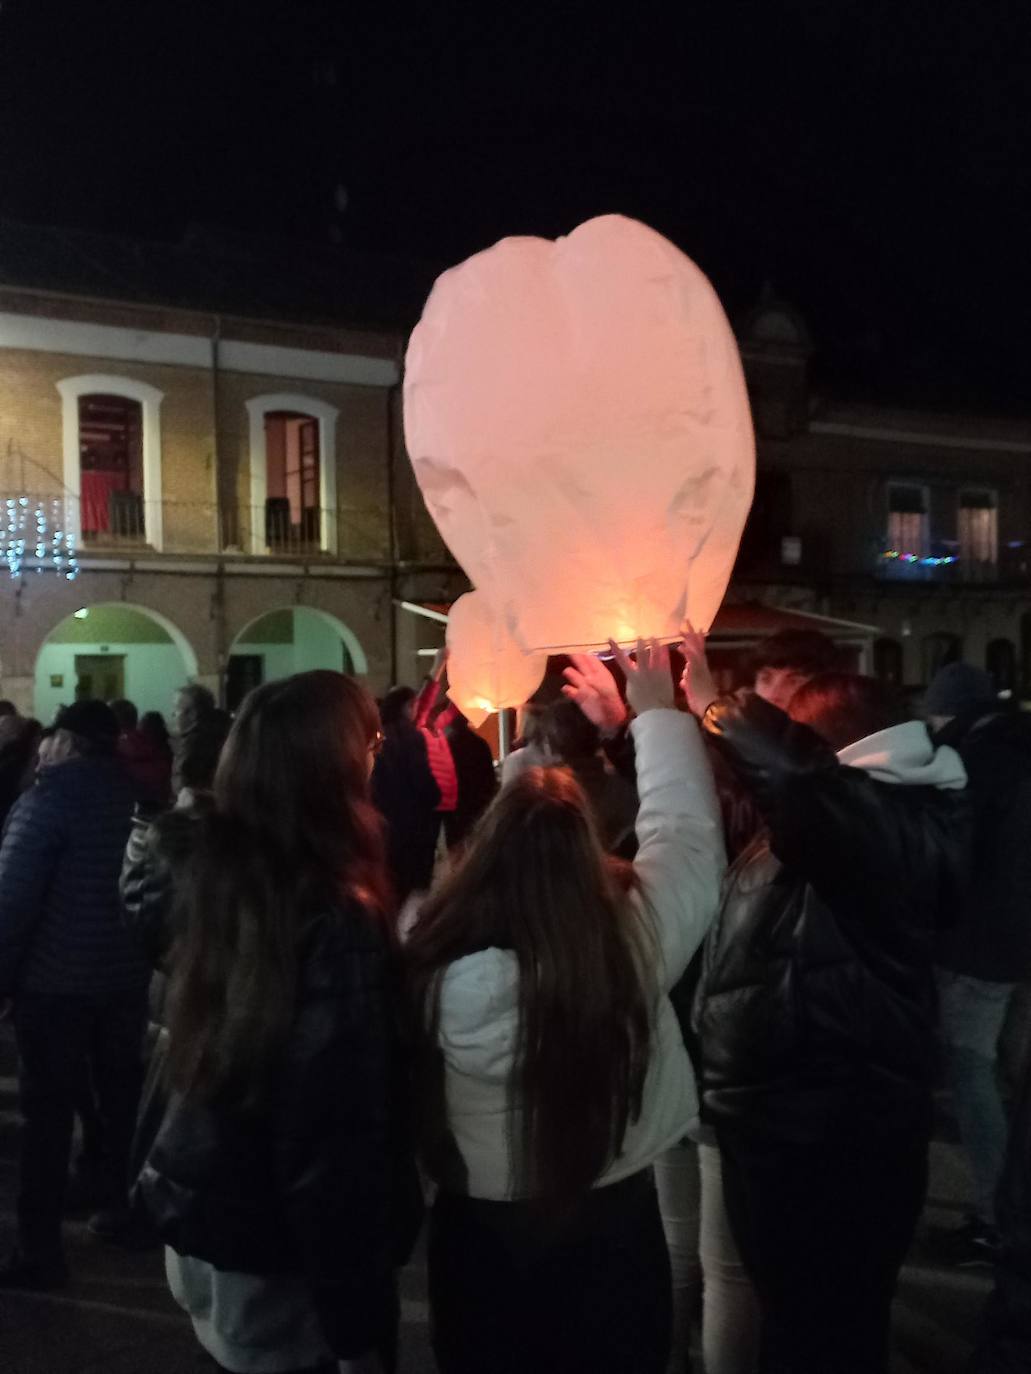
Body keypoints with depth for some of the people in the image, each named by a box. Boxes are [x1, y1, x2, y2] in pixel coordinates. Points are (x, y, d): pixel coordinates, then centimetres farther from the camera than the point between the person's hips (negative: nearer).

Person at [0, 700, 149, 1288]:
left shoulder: (53, 794, -13)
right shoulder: (141, 792, 2)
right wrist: (148, 953, 13)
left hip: (57, 977, -5)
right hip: (128, 972, 5)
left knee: (51, 1107, 3)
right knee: (123, 1093, 19)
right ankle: (126, 1207, 31)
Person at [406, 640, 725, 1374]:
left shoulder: (438, 959, -25)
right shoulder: (636, 940, -22)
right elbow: (689, 835, -7)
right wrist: (659, 713, 6)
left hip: (479, 1233, 0)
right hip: (612, 1228, 0)